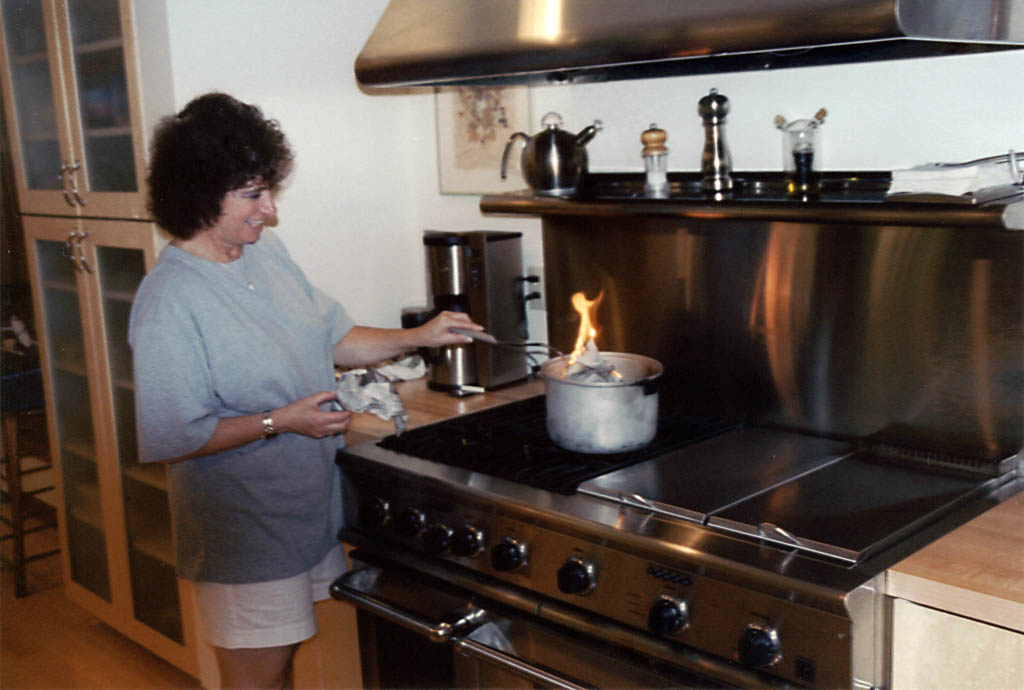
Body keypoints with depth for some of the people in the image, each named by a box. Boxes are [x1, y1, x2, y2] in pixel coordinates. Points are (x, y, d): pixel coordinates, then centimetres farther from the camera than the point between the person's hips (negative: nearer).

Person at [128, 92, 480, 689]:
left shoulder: (267, 249, 3)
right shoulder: (169, 300, -22)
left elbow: (335, 340, 11)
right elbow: (172, 437, -21)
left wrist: (417, 338, 1)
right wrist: (280, 422, -21)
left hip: (305, 503, 7)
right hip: (242, 522, -7)